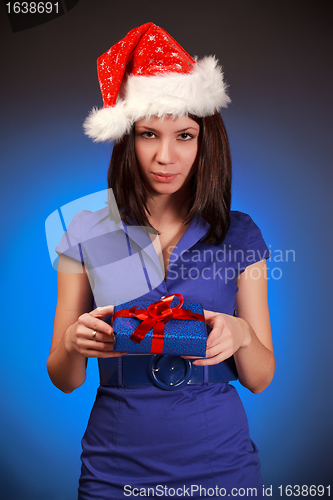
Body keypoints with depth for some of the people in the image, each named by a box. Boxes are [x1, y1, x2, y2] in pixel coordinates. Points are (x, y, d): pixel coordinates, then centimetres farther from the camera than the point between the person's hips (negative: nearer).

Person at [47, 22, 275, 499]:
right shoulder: (86, 233, -5)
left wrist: (241, 334, -23)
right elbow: (64, 381, 0)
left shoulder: (239, 235, -4)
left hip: (219, 461, 1)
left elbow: (260, 378, -2)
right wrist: (73, 343, -22)